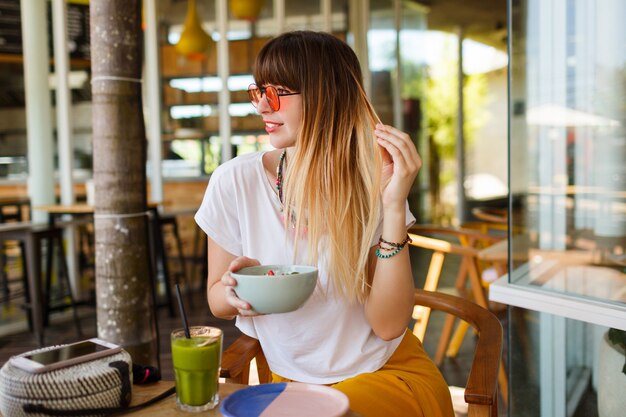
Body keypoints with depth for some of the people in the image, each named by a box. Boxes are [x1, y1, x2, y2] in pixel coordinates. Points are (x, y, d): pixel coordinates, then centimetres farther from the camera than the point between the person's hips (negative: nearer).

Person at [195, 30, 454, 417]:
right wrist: (234, 291, -21)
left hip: (392, 372, -2)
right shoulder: (235, 181, -10)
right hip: (292, 380, 3)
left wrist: (394, 206, -23)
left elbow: (388, 324, -16)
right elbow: (216, 298, 2)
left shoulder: (372, 183, -11)